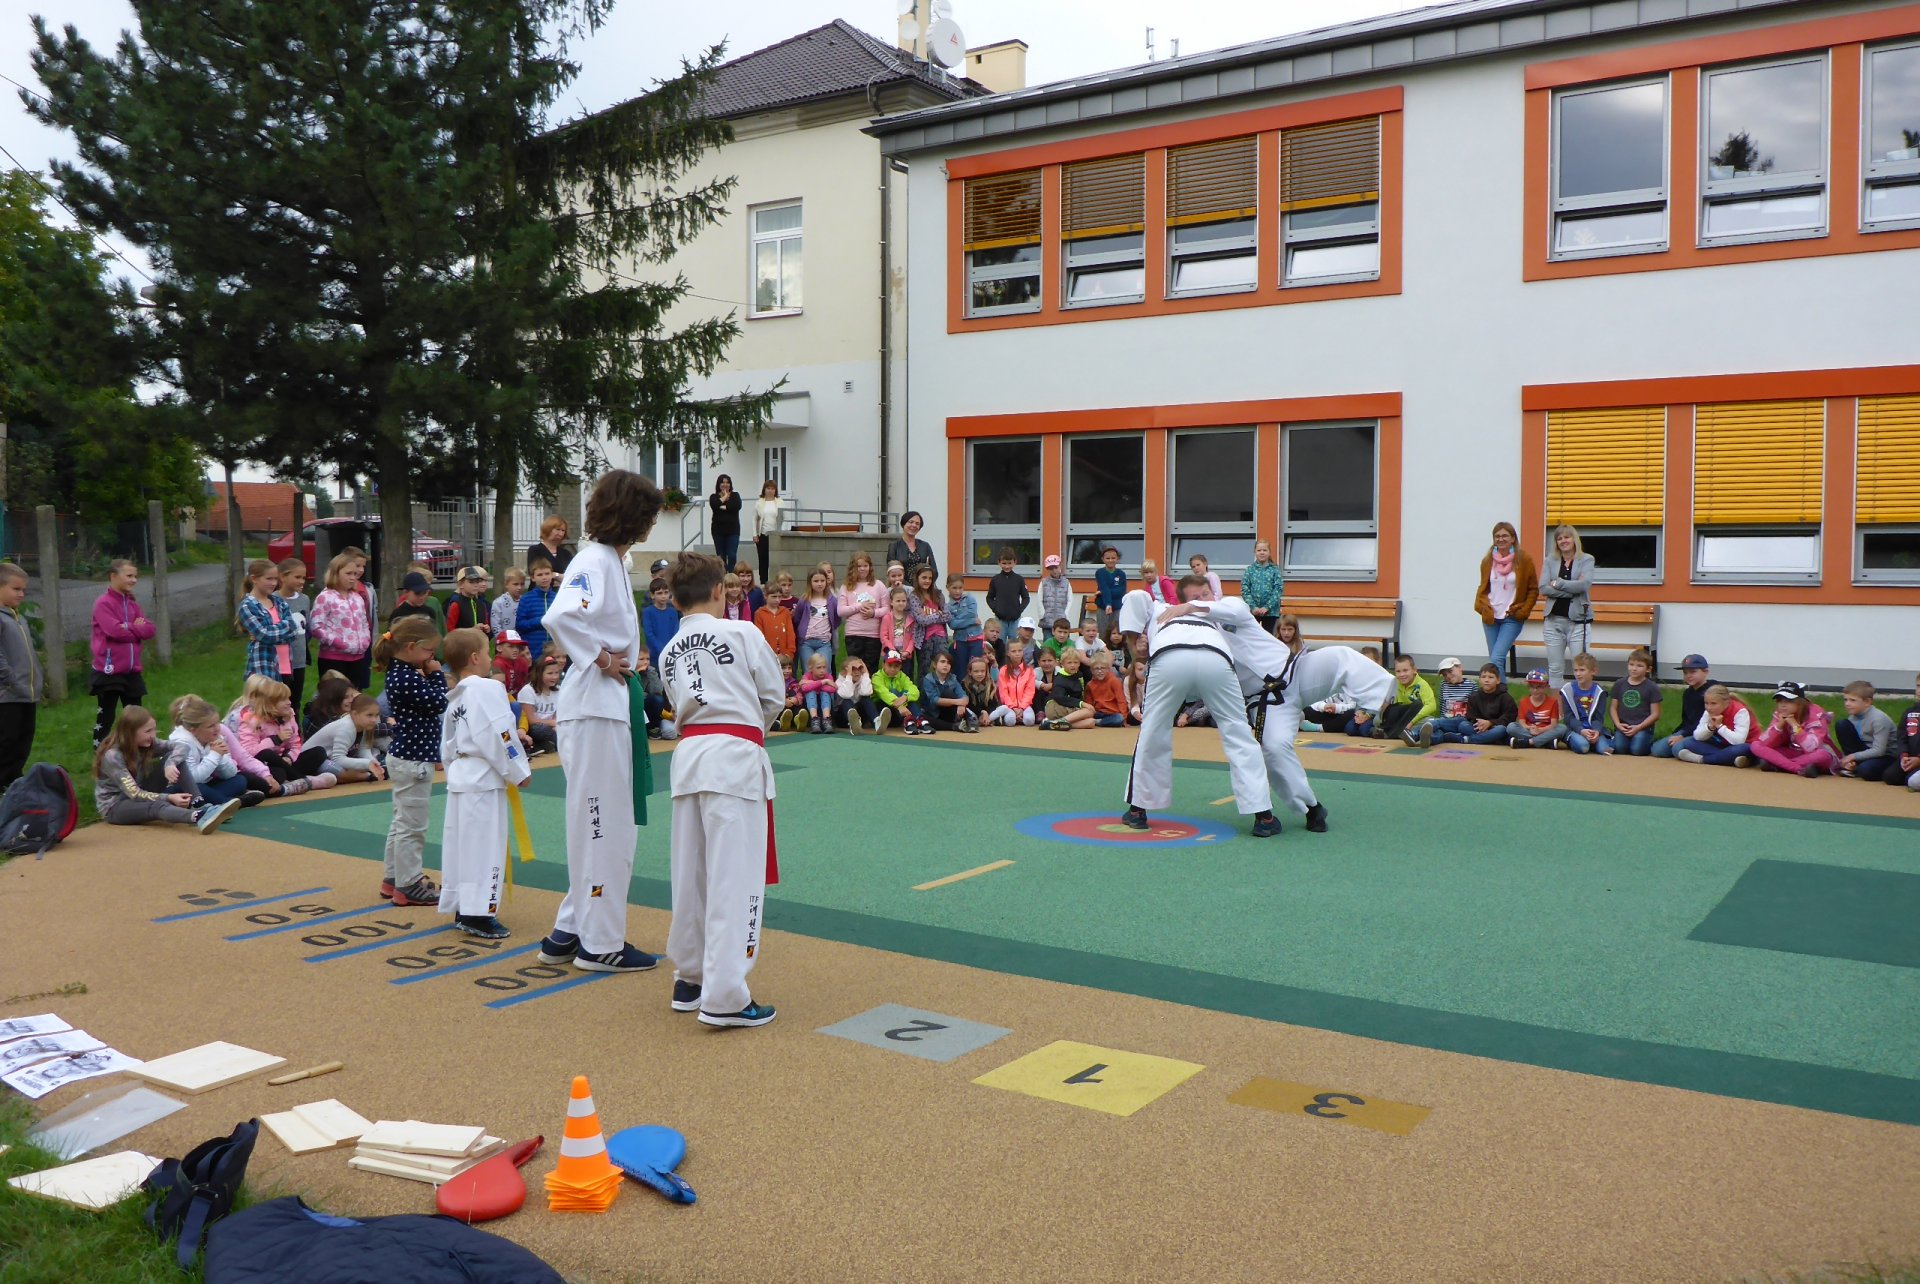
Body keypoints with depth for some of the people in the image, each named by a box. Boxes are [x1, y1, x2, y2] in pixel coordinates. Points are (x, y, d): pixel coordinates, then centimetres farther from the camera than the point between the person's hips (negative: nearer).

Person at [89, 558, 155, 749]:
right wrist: (137, 629, -5)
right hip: (109, 670, -7)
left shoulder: (132, 603, 12)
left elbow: (149, 628, 3)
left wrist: (128, 628, -12)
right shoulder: (103, 603, -10)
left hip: (132, 670, 7)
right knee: (106, 716, 0)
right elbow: (115, 630, -21)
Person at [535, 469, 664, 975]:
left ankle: (571, 932, 27)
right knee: (604, 828, -1)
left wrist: (622, 661, 11)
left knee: (601, 827, 17)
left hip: (612, 706, 10)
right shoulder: (594, 561, -16)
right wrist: (601, 659, -20)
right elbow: (557, 617, -32)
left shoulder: (612, 559, 14)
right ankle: (600, 943, 11)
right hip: (595, 709, -10)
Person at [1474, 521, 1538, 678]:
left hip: (1512, 618, -4)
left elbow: (1533, 589, 3)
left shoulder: (1524, 560, -3)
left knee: (1497, 658, -18)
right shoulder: (1487, 561, 6)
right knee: (1494, 660, 8)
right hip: (1491, 618, 4)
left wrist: (1523, 611, -6)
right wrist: (1483, 607, 1)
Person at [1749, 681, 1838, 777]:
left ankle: (1776, 764, -28)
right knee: (1755, 745, -15)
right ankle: (1800, 769, -28)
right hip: (1792, 754, 5)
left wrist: (1795, 725, -29)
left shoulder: (1815, 714, -18)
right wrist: (1779, 725, -24)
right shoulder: (1780, 715, -4)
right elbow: (1765, 743, -11)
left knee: (1823, 755, -40)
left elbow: (1812, 748, -32)